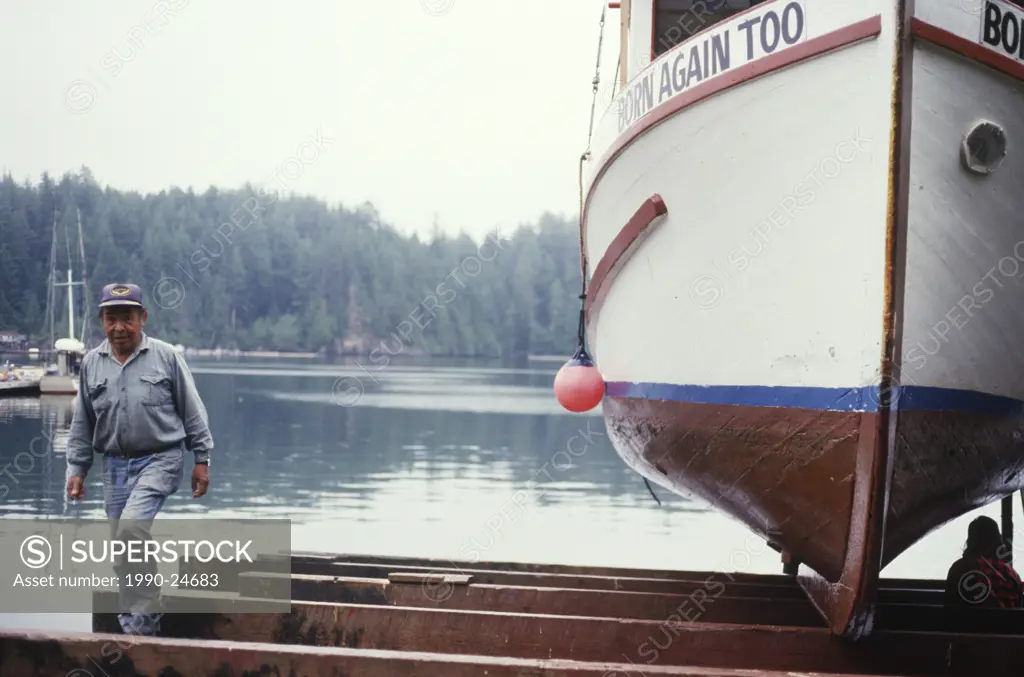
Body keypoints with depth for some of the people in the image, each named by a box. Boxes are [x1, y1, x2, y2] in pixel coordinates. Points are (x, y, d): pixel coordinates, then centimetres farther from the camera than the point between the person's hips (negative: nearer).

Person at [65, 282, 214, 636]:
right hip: (115, 465, 5)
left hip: (161, 460, -5)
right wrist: (77, 469, 10)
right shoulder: (91, 363, 6)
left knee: (131, 528, -23)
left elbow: (193, 411, 1)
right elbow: (82, 423, 13)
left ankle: (140, 620, -12)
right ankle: (135, 626, 19)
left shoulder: (165, 357, -3)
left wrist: (202, 460, 0)